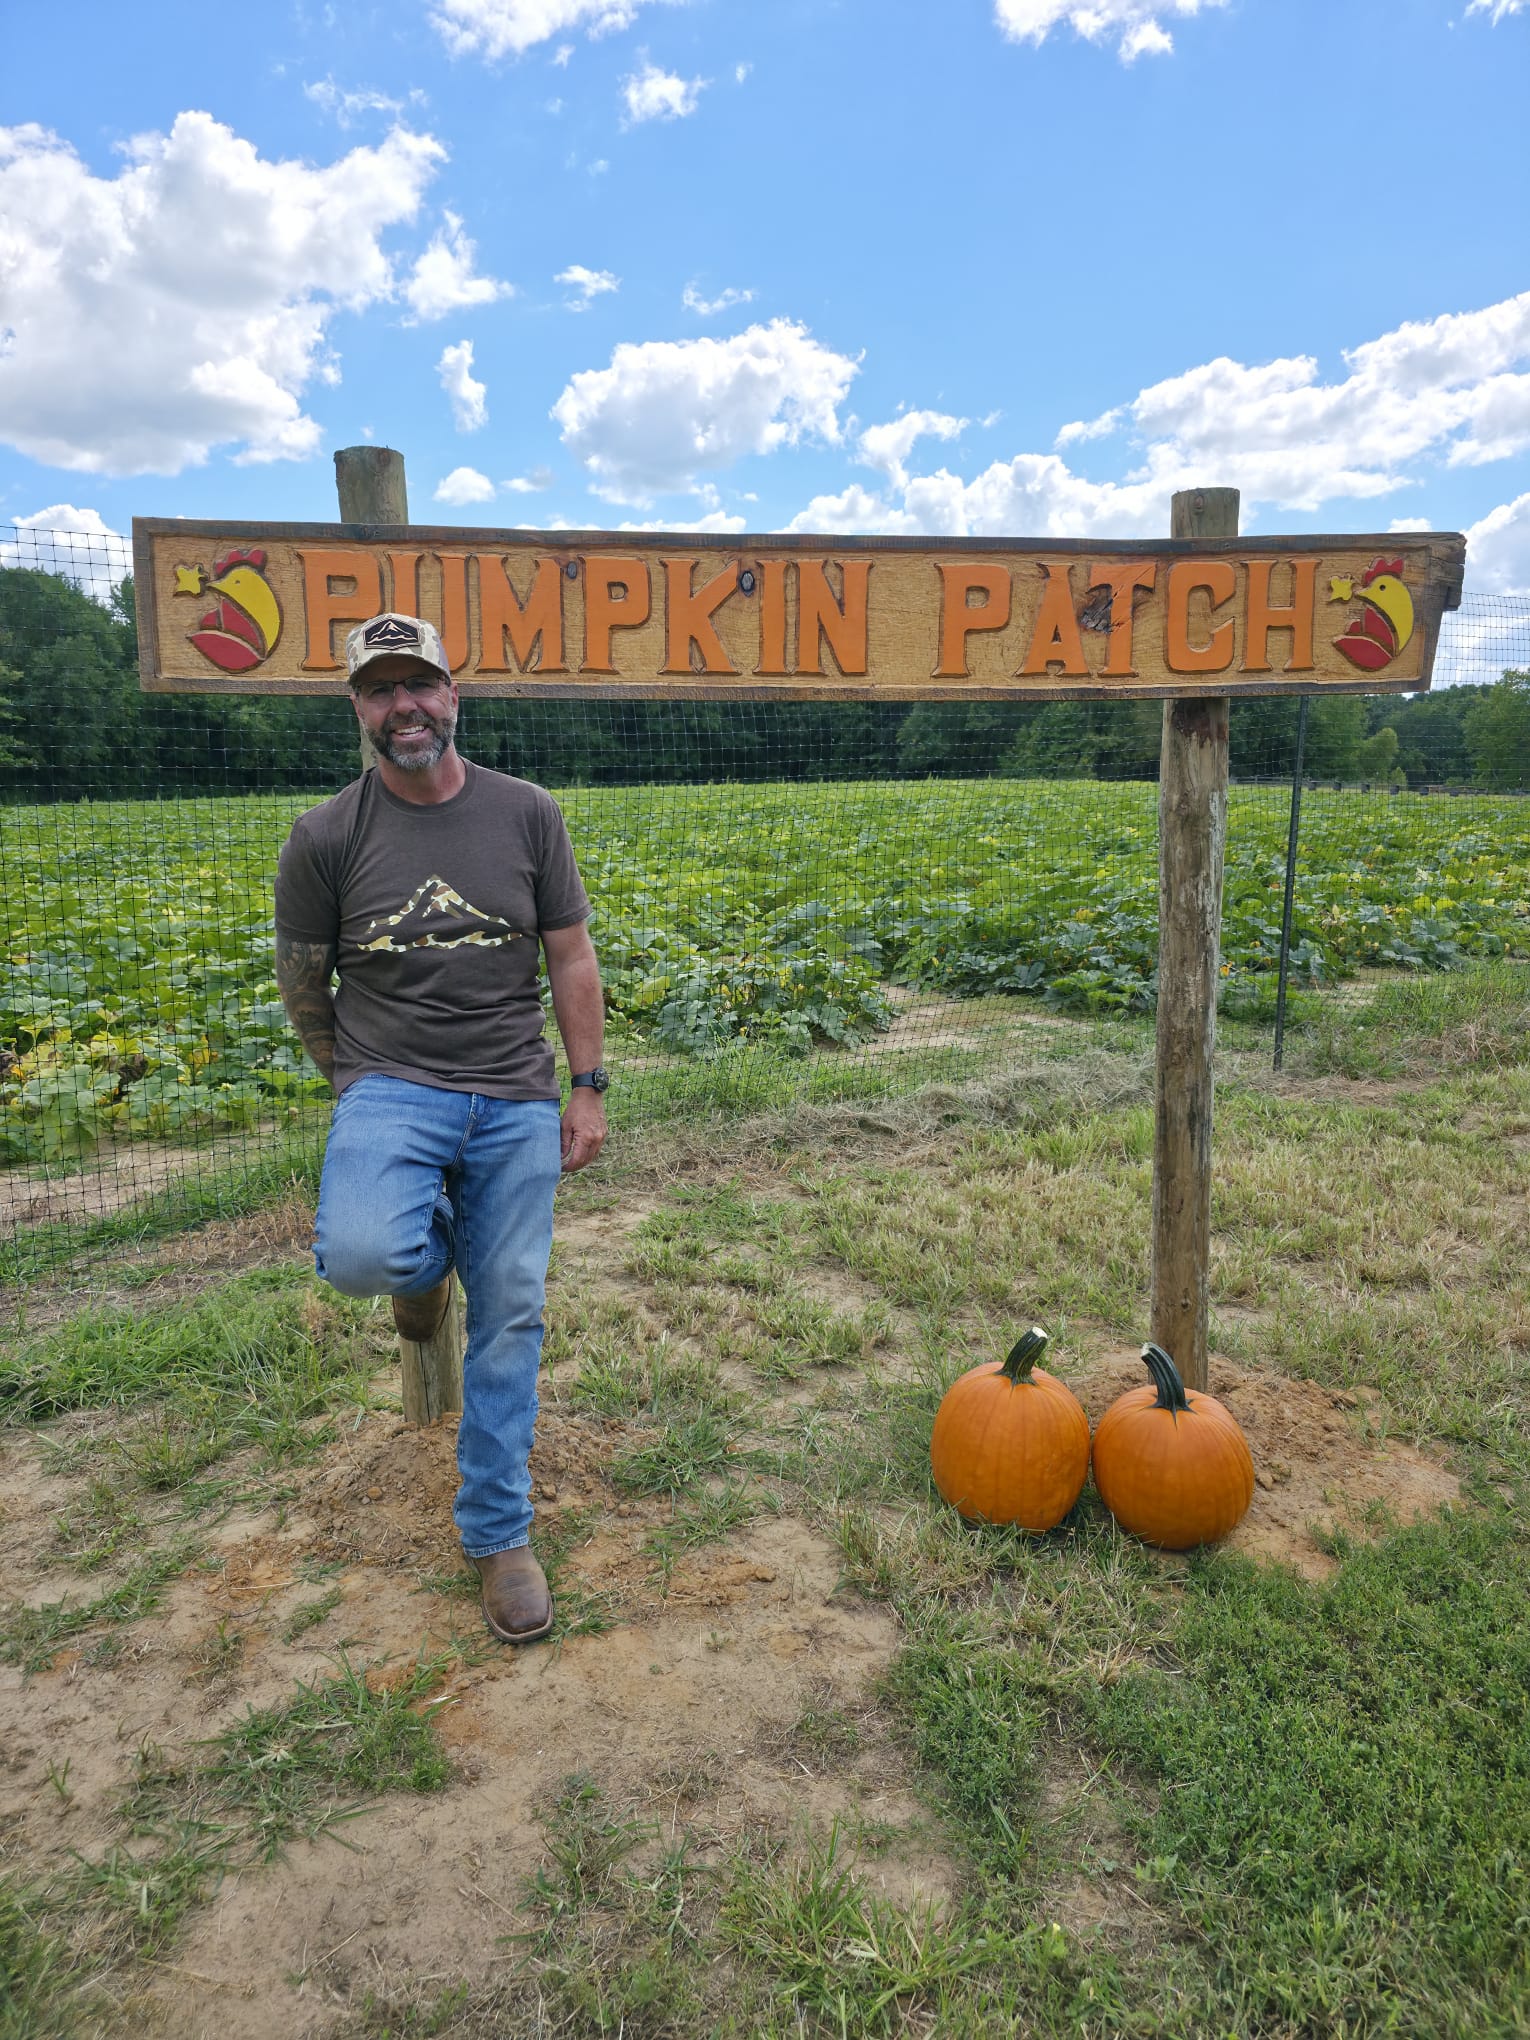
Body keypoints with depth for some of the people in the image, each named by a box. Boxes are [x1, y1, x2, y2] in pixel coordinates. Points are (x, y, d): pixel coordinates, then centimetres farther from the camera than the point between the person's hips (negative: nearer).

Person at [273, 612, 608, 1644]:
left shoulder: (527, 814, 3)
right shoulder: (326, 837, -1)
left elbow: (572, 958, 6)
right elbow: (302, 979, 9)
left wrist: (587, 1087, 2)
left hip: (517, 1101, 2)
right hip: (393, 1089, -1)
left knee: (511, 1316, 3)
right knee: (358, 1256, -30)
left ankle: (499, 1532, 22)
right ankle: (427, 1253, 12)